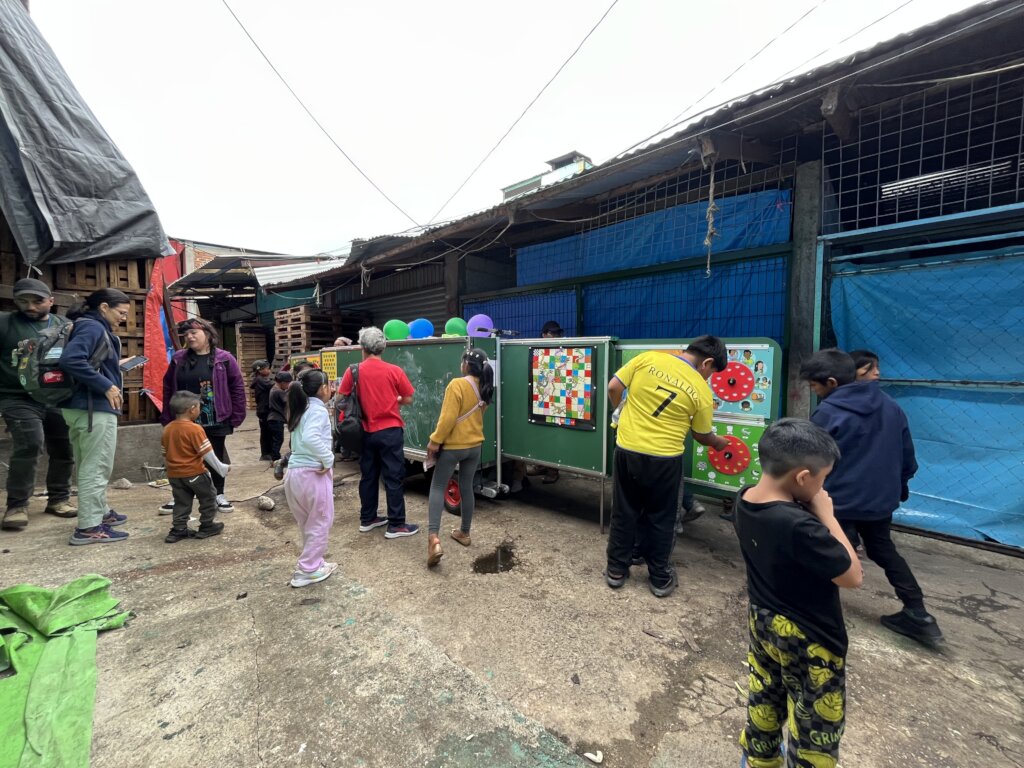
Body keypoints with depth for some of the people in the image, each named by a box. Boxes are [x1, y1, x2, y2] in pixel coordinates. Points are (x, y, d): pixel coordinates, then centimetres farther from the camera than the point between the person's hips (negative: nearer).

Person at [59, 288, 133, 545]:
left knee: (89, 466, 19)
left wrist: (116, 366, 12)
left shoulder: (94, 327, 14)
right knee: (97, 467, -3)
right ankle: (89, 527, 3)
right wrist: (107, 386, -23)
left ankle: (100, 512, 34)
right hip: (93, 407, -10)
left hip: (81, 406, 10)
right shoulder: (93, 327, -14)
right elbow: (71, 360, -28)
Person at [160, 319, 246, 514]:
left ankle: (219, 495, 25)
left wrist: (236, 417, -8)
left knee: (217, 458, 10)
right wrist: (167, 418, 4)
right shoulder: (178, 359, 3)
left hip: (215, 421, -2)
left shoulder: (224, 358, -5)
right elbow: (168, 389, 8)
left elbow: (237, 388, -5)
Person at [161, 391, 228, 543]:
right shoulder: (195, 429, -18)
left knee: (181, 502, 15)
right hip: (194, 473, -7)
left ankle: (178, 530, 16)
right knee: (208, 496, 10)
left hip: (174, 474, 7)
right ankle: (207, 526, 16)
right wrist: (222, 468, -9)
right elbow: (207, 453, -17)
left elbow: (165, 453, 14)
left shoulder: (167, 429, 5)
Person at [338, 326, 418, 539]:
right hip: (390, 432, -3)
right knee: (394, 478, 2)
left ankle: (367, 519, 27)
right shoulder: (394, 371, -8)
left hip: (367, 432, 4)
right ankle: (396, 525, 8)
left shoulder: (353, 371, -3)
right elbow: (408, 400, -3)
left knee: (368, 476, 15)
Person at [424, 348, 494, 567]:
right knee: (466, 488, 17)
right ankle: (464, 533, 27)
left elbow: (448, 417, -21)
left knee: (437, 488, 1)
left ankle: (434, 537, -11)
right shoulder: (484, 388, 3)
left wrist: (435, 441, -15)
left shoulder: (457, 384, -19)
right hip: (475, 445, 6)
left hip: (453, 446, -6)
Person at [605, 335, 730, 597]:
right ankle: (660, 578, 30)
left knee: (624, 513, 16)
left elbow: (613, 388, -2)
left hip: (627, 450, 2)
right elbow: (702, 435, 7)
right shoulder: (701, 390, -6)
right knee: (660, 518, 17)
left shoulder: (648, 358, -4)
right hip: (664, 459, -2)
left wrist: (623, 412, 17)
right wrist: (719, 443, 30)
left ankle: (616, 570, 29)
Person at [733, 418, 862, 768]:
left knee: (763, 700, 30)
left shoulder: (744, 500, -13)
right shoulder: (800, 527, -37)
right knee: (815, 726, 19)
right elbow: (853, 576, -21)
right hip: (808, 639, -8)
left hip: (762, 622, 8)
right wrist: (826, 515, -19)